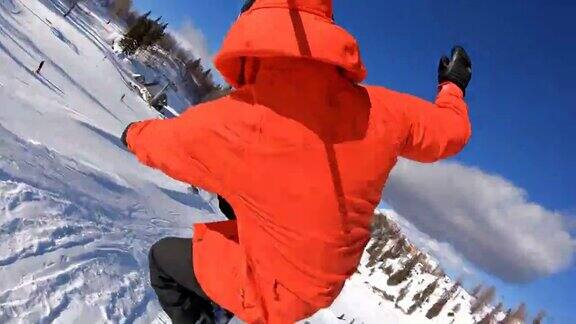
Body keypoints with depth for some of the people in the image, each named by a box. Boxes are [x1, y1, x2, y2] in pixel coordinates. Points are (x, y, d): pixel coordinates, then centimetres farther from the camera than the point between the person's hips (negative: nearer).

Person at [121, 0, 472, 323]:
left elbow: (156, 141, -7)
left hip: (272, 289, -5)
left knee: (162, 256, 18)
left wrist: (132, 132, 18)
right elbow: (452, 129, 0)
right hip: (327, 281, 6)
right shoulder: (381, 112, -20)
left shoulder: (225, 124, -30)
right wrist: (453, 86, 22)